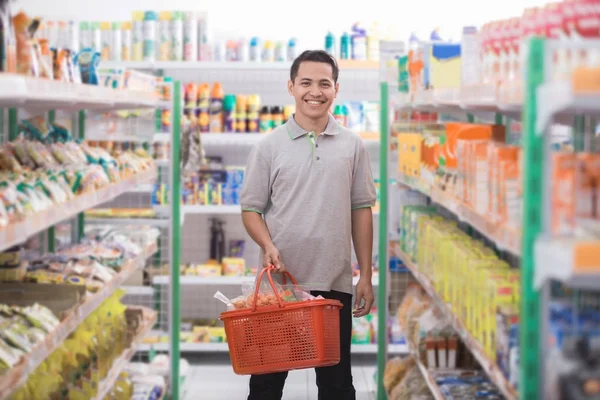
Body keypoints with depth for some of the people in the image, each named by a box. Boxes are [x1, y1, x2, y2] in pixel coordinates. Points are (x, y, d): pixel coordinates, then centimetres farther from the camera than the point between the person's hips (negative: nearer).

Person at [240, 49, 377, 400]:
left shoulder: (352, 146, 5)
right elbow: (251, 208, 3)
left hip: (335, 282, 1)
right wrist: (268, 245, -17)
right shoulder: (270, 146, 1)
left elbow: (362, 211, 8)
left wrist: (366, 276, 5)